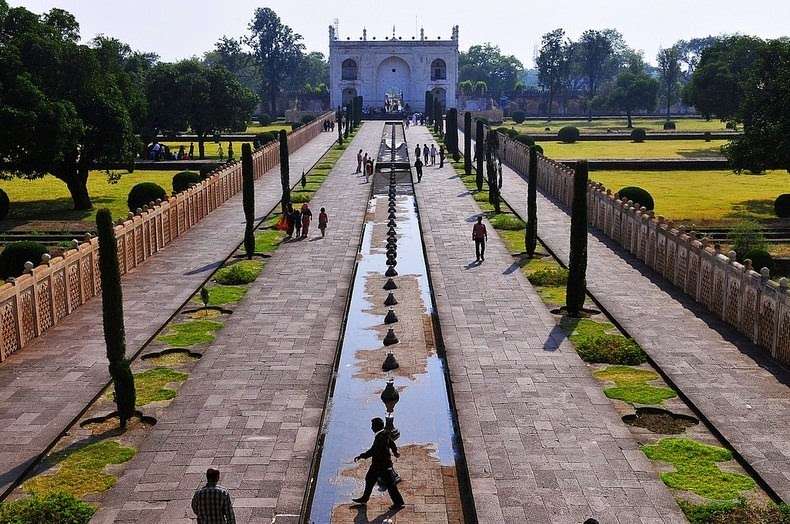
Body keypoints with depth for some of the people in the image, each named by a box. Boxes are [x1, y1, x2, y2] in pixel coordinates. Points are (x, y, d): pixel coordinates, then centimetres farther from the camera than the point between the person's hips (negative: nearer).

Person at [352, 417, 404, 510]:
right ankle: (364, 498, 36)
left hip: (383, 465, -10)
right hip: (377, 463, 10)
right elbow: (392, 443, 17)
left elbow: (373, 451, -31)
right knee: (370, 479, 21)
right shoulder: (386, 433, 0)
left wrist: (361, 456, -26)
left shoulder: (380, 437, -29)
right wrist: (395, 451, 35)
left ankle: (398, 503, 16)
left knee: (389, 483, 3)